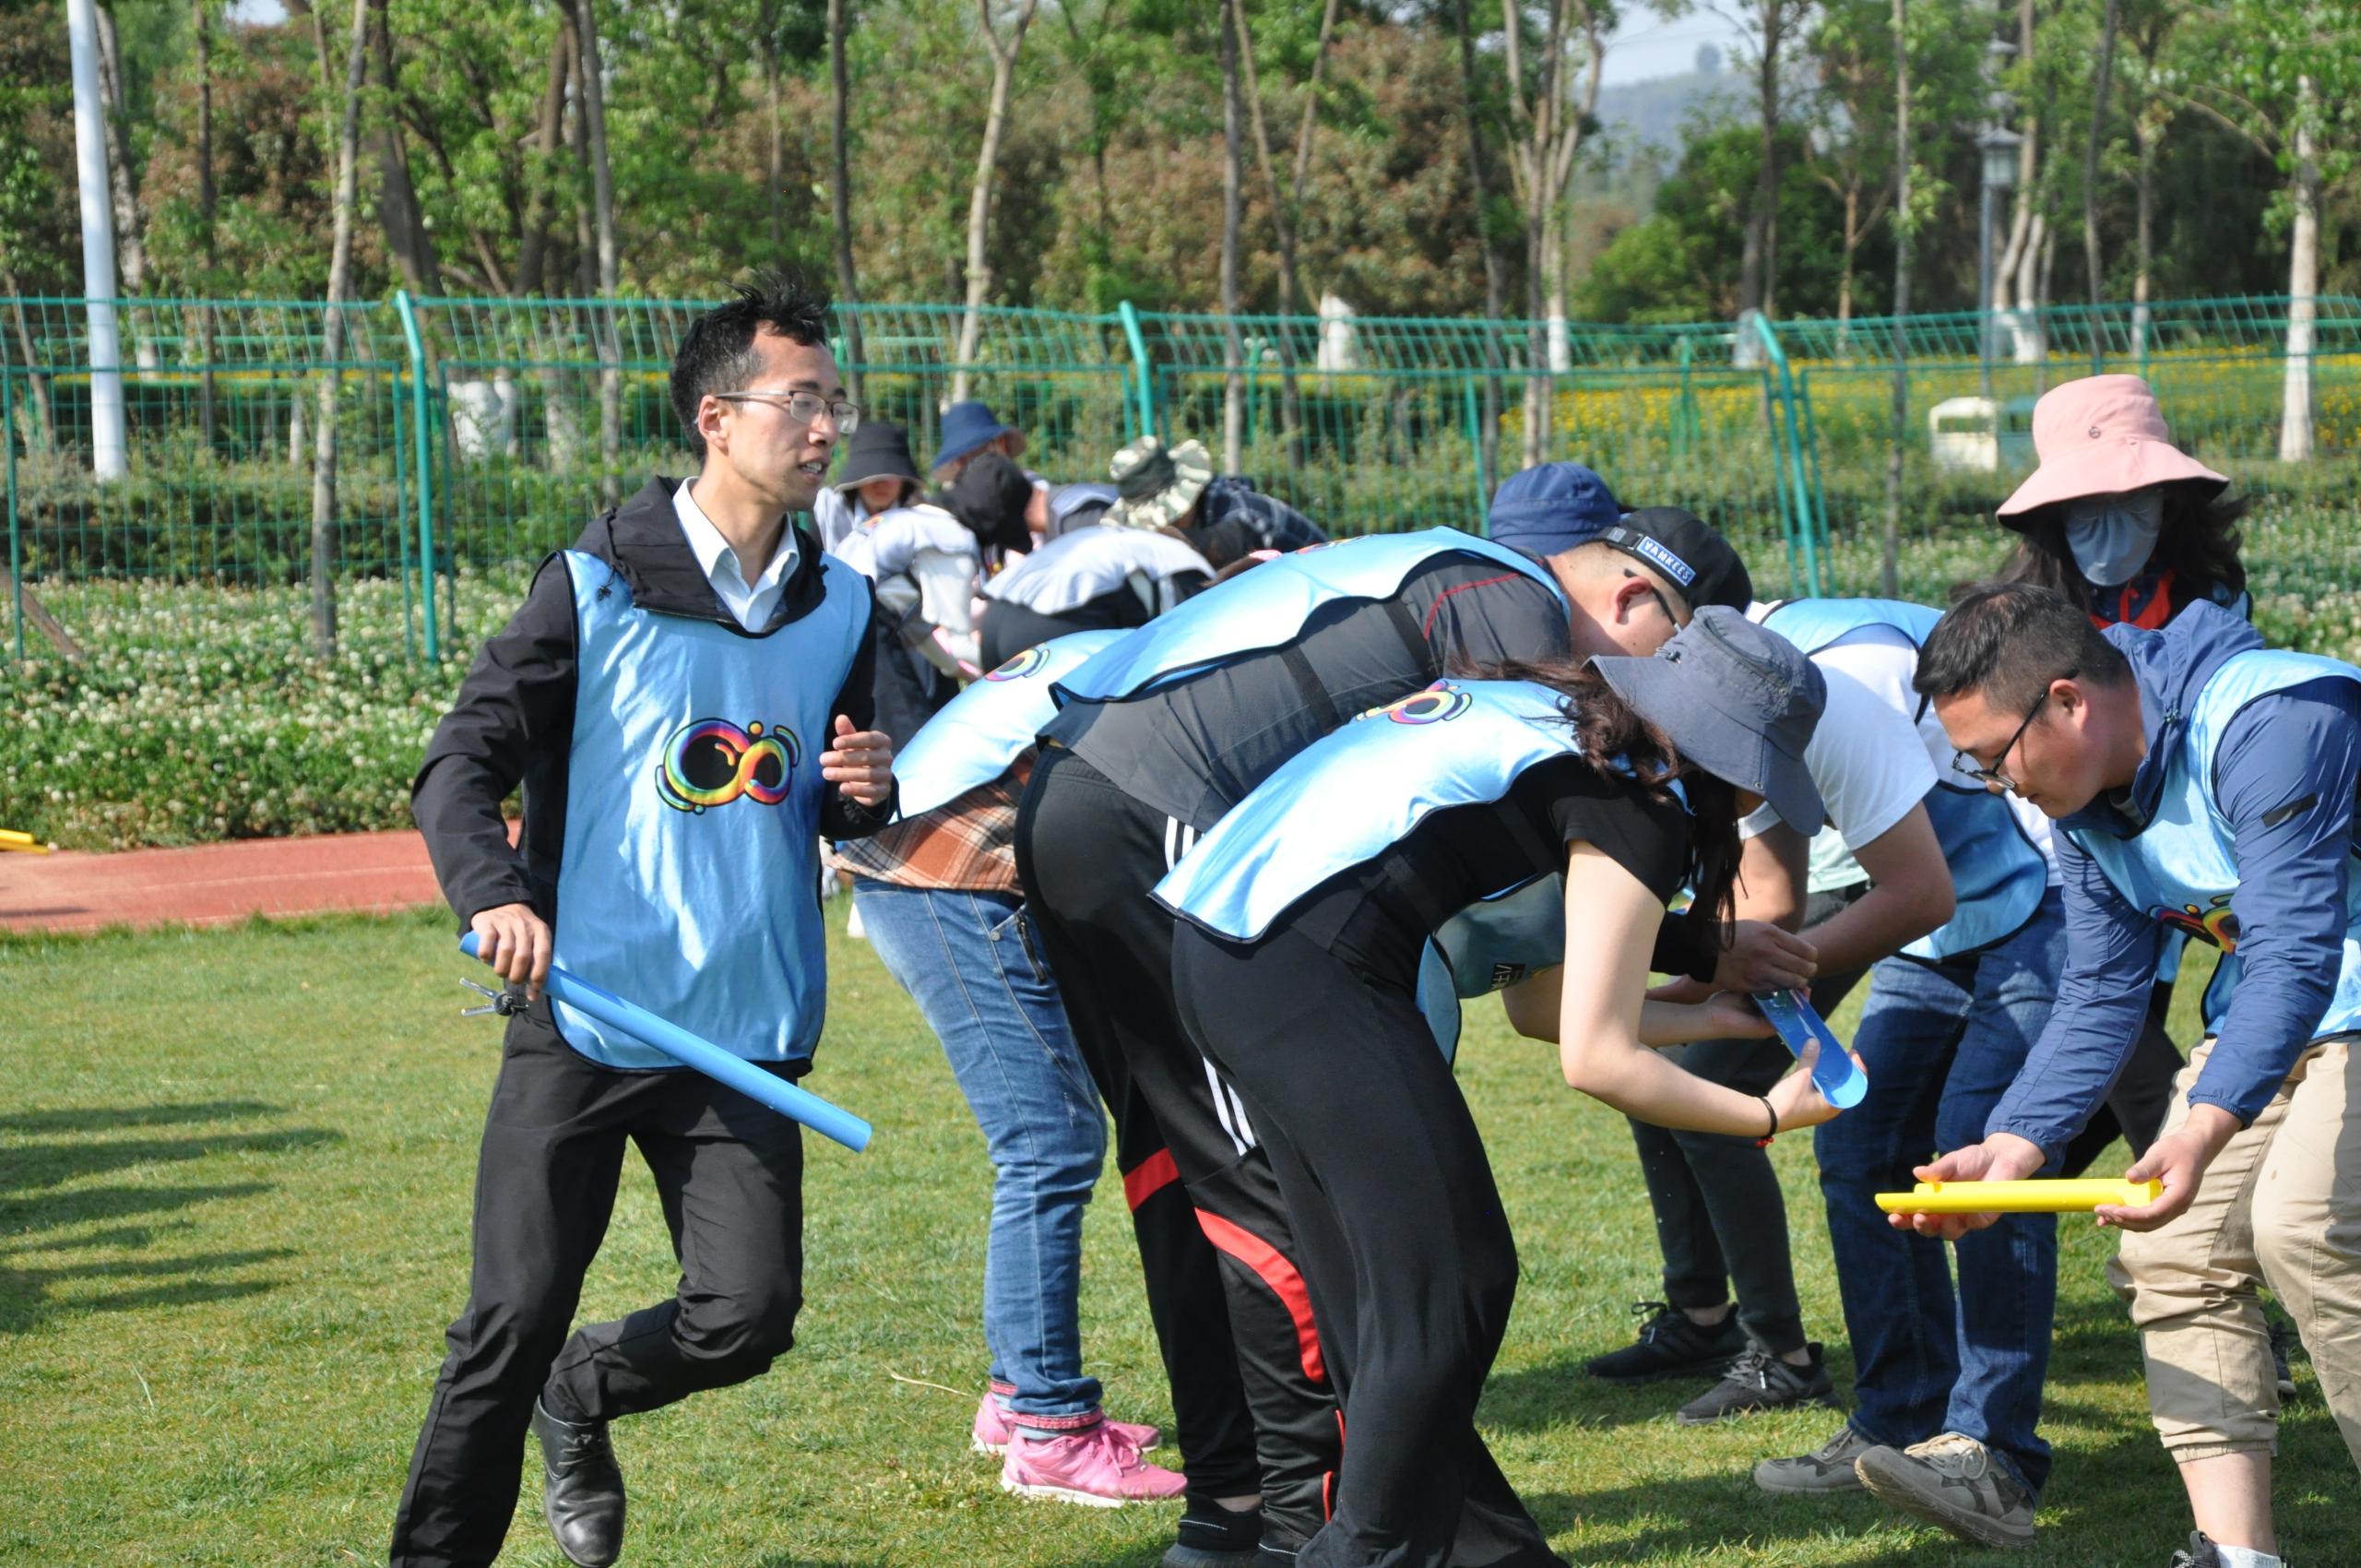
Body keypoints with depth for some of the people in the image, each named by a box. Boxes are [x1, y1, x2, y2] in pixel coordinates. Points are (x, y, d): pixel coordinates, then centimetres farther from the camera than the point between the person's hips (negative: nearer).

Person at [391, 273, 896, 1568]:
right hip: (580, 1018, -4)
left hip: (745, 1030, 4)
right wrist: (495, 893, -23)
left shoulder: (840, 608, 10)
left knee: (746, 1319, -7)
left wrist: (865, 793, -1)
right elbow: (461, 762, -5)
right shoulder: (599, 586, -4)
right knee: (514, 1321, -6)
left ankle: (581, 1399, 24)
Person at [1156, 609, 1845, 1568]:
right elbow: (1596, 1061, -5)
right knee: (1445, 1290, -3)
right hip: (1309, 969, -10)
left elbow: (1541, 999, 25)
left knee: (1377, 1287, 15)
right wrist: (1769, 1117, 8)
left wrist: (1709, 1016, 33)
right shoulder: (1636, 800, -2)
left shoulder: (1539, 711, 23)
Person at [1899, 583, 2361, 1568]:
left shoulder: (2266, 724, -29)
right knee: (2174, 1252, -2)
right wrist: (2010, 1149, -12)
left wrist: (2206, 1127, -48)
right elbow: (2100, 999, 2)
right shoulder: (2083, 804, 0)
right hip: (2264, 1010, 9)